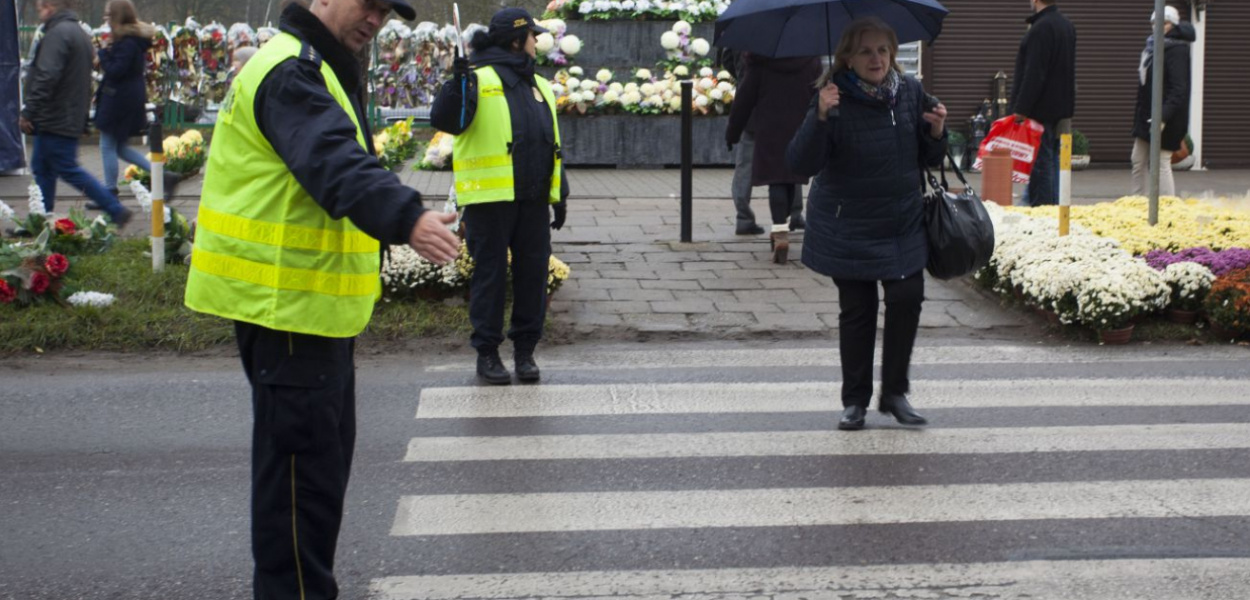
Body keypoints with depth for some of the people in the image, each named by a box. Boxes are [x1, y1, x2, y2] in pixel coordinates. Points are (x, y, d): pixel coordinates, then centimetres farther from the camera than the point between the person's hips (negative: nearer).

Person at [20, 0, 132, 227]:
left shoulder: (57, 33, -16)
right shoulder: (81, 33, 16)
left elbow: (46, 77, -25)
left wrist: (28, 112, -22)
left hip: (55, 120, -10)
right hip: (72, 119, 10)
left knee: (68, 169, -6)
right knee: (42, 168, 14)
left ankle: (116, 211, -5)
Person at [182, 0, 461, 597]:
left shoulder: (316, 71, 17)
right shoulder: (290, 73, -18)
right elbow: (336, 166, -36)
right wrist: (406, 218, -50)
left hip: (310, 299, 11)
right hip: (285, 300, -11)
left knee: (324, 452, 19)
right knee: (304, 459, -8)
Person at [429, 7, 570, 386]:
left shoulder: (539, 87, 19)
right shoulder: (479, 80, -3)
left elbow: (552, 144, 22)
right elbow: (444, 121, -15)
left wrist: (560, 194, 16)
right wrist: (457, 84, -29)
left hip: (533, 200, 6)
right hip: (490, 198, -6)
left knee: (533, 273, 7)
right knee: (491, 275, 0)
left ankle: (525, 350, 16)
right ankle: (487, 352, 9)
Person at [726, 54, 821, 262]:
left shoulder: (760, 63, -8)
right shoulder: (811, 61, 0)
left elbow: (745, 97, -4)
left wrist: (733, 131, 5)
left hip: (769, 130, -3)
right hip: (799, 130, 3)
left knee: (776, 181, -4)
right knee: (791, 179, 18)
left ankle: (780, 231, -19)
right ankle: (786, 221, 35)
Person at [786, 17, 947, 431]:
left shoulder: (910, 93, 0)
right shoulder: (835, 101, -13)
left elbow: (931, 160, 11)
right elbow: (801, 165, -20)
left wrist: (936, 133, -11)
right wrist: (820, 118, -34)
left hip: (903, 223, 3)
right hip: (848, 227, -3)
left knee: (907, 298, -7)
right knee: (857, 311, 3)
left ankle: (895, 392, 10)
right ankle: (855, 401, 17)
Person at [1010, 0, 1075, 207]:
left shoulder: (1041, 28, -18)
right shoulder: (1067, 25, 14)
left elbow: (1033, 74, -22)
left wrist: (1021, 109, -19)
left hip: (1041, 110, -9)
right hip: (1061, 109, 9)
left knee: (1040, 162, -6)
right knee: (1054, 160, 14)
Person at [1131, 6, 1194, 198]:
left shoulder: (1177, 50, -14)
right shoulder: (1154, 47, 13)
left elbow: (1179, 89, -22)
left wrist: (1163, 116, -31)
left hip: (1164, 119, -9)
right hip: (1147, 116, 9)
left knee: (1161, 163, -7)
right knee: (1139, 161, 13)